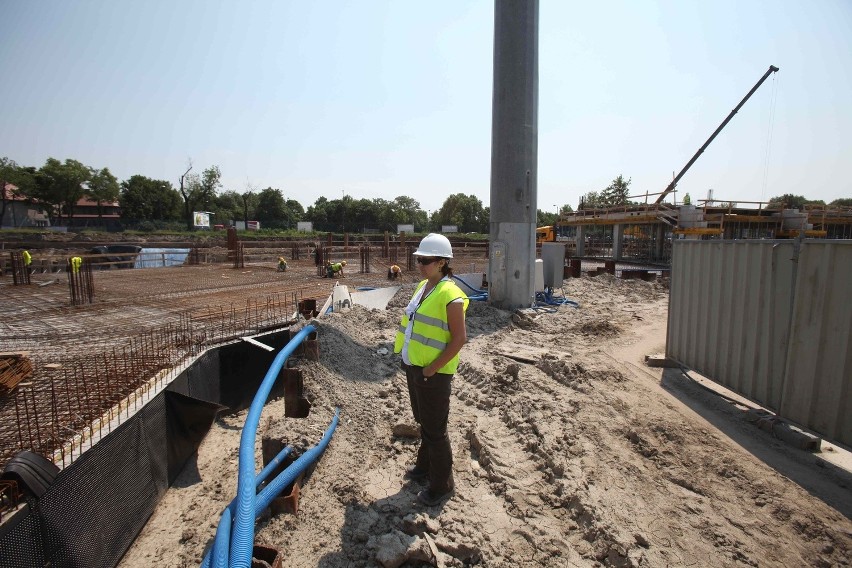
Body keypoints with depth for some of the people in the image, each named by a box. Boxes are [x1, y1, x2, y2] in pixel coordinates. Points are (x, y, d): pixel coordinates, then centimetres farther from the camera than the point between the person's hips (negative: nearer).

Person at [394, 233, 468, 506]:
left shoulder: (450, 295, -21)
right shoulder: (422, 286, 5)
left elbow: (459, 338, -22)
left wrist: (432, 368, -18)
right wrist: (409, 355, 11)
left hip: (433, 374, -8)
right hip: (413, 366, 8)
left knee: (435, 430, 7)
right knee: (423, 421, 25)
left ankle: (442, 485, 27)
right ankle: (425, 465, 47)